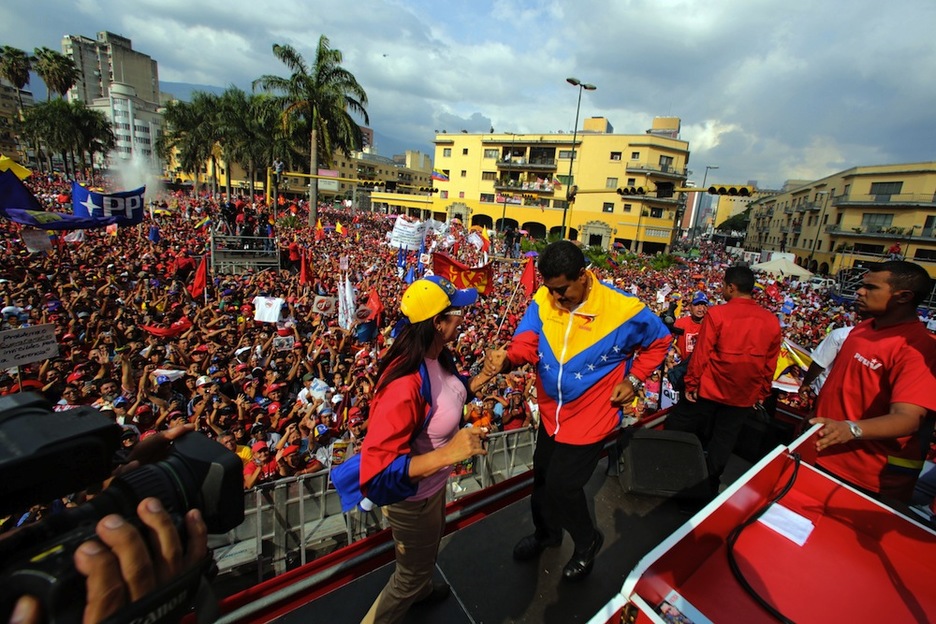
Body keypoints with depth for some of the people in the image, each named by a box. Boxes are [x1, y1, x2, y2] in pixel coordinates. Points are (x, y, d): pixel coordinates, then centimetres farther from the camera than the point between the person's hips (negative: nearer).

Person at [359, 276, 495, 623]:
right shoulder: (404, 385, -41)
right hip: (412, 496, -9)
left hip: (434, 482, 9)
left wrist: (485, 375, -7)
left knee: (432, 542, 37)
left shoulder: (438, 356, -13)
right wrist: (447, 453, -47)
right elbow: (377, 473, -39)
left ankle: (419, 589, 69)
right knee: (412, 572, 20)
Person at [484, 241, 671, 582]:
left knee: (562, 485, 2)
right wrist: (505, 358, -40)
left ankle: (587, 541, 37)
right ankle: (546, 532, 53)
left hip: (590, 418, -5)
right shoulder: (542, 300, -12)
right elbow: (526, 341, -18)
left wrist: (633, 379, -10)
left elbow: (659, 340, -3)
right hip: (551, 412, 5)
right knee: (542, 476, 21)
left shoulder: (623, 310, -21)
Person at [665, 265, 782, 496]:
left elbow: (701, 354, -14)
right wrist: (762, 393, 16)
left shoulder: (717, 313, -16)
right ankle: (710, 483, 29)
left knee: (675, 429, 12)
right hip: (745, 396, 4)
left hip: (710, 389, -4)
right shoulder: (772, 321, -2)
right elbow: (770, 365, 5)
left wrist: (691, 384, -6)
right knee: (723, 442, 16)